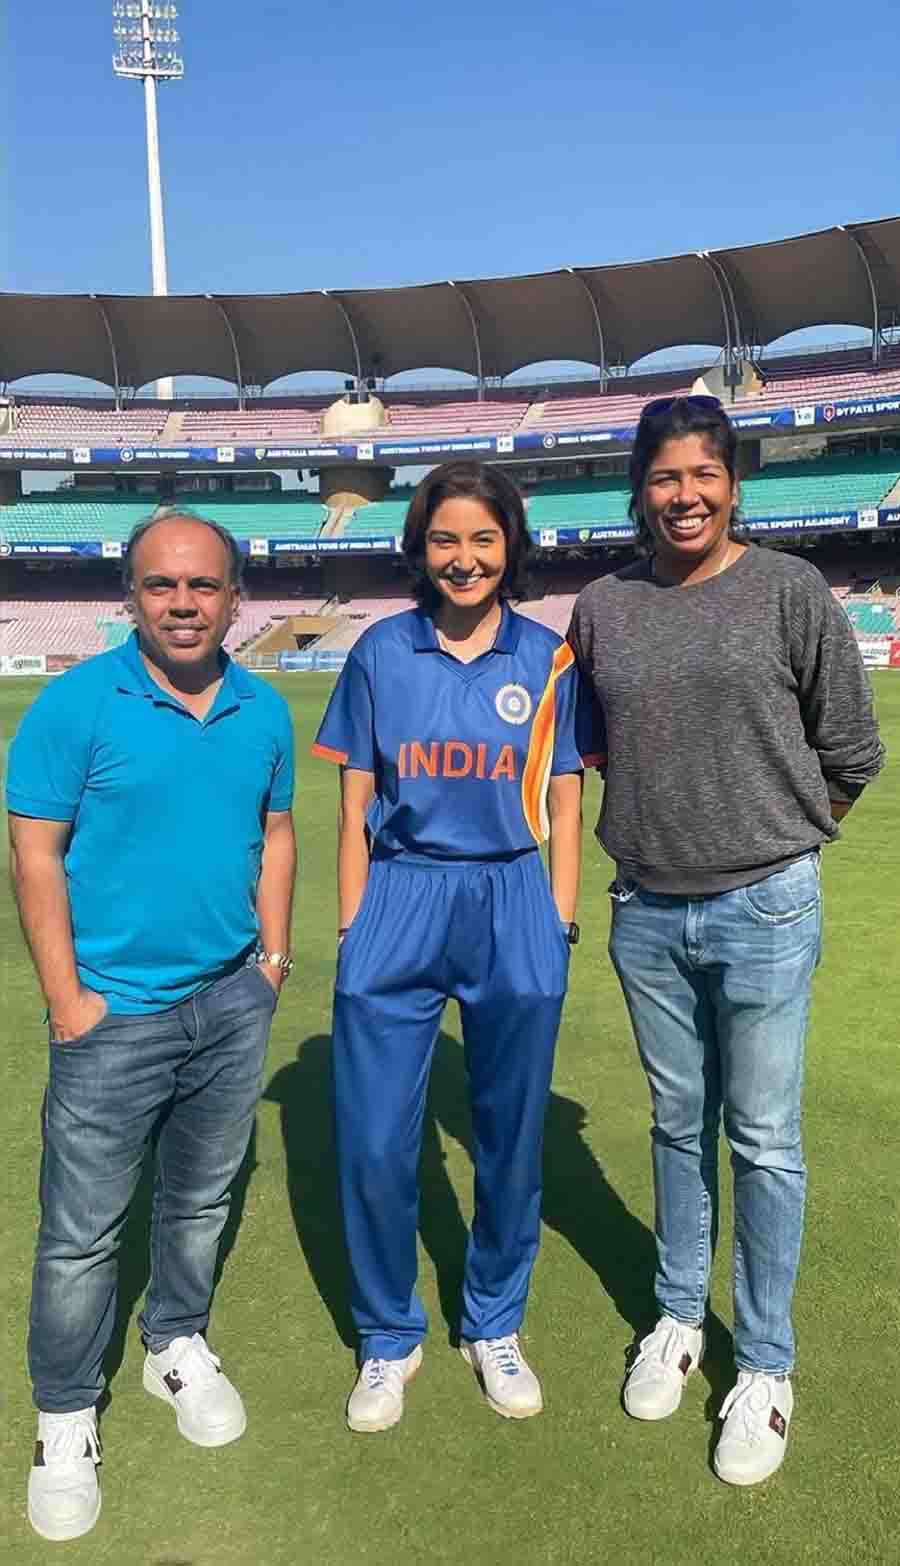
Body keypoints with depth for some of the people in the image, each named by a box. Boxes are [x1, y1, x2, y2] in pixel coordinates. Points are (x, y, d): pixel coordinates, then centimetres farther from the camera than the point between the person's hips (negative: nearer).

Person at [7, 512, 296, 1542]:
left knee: (201, 1200, 20)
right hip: (115, 1013, -4)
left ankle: (177, 1347, 43)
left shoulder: (263, 711, 2)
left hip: (233, 1003, 4)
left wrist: (273, 953, 6)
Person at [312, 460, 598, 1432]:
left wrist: (560, 924, 2)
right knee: (373, 1146, 1)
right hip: (399, 905, 0)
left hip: (514, 912, 0)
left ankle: (494, 1329, 35)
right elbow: (356, 808, 5)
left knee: (511, 1140, 10)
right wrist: (351, 928, 2)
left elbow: (564, 804, 7)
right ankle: (389, 1340, 27)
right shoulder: (381, 653, 4)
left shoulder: (550, 658, 3)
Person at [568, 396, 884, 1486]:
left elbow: (850, 752, 0)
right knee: (678, 1124, 18)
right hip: (647, 913, 3)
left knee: (763, 1143, 7)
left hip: (764, 912, -3)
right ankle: (679, 1317, 38)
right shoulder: (601, 608, 2)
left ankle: (765, 1366, 26)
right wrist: (654, 820, 10)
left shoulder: (788, 590, -6)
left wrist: (779, 837, 9)